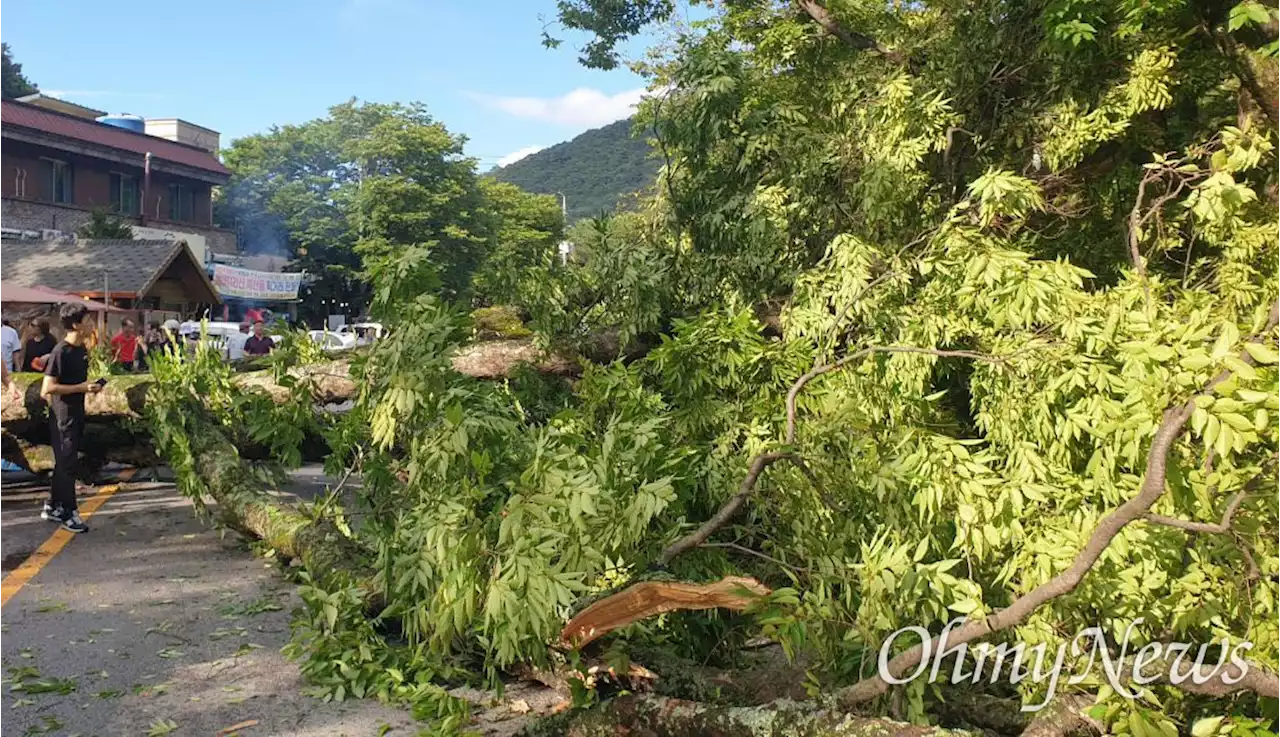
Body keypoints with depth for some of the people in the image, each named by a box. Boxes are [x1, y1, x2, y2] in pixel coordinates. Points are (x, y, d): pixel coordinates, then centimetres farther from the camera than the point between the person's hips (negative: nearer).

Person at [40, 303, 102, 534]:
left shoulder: (81, 349, 8)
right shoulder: (61, 352, -19)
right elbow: (47, 389, -22)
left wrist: (91, 386, 4)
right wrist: (81, 388, -21)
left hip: (77, 412, 9)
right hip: (63, 415, -9)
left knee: (64, 462, 16)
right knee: (66, 464, -2)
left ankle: (52, 507, 28)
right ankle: (69, 514, 6)